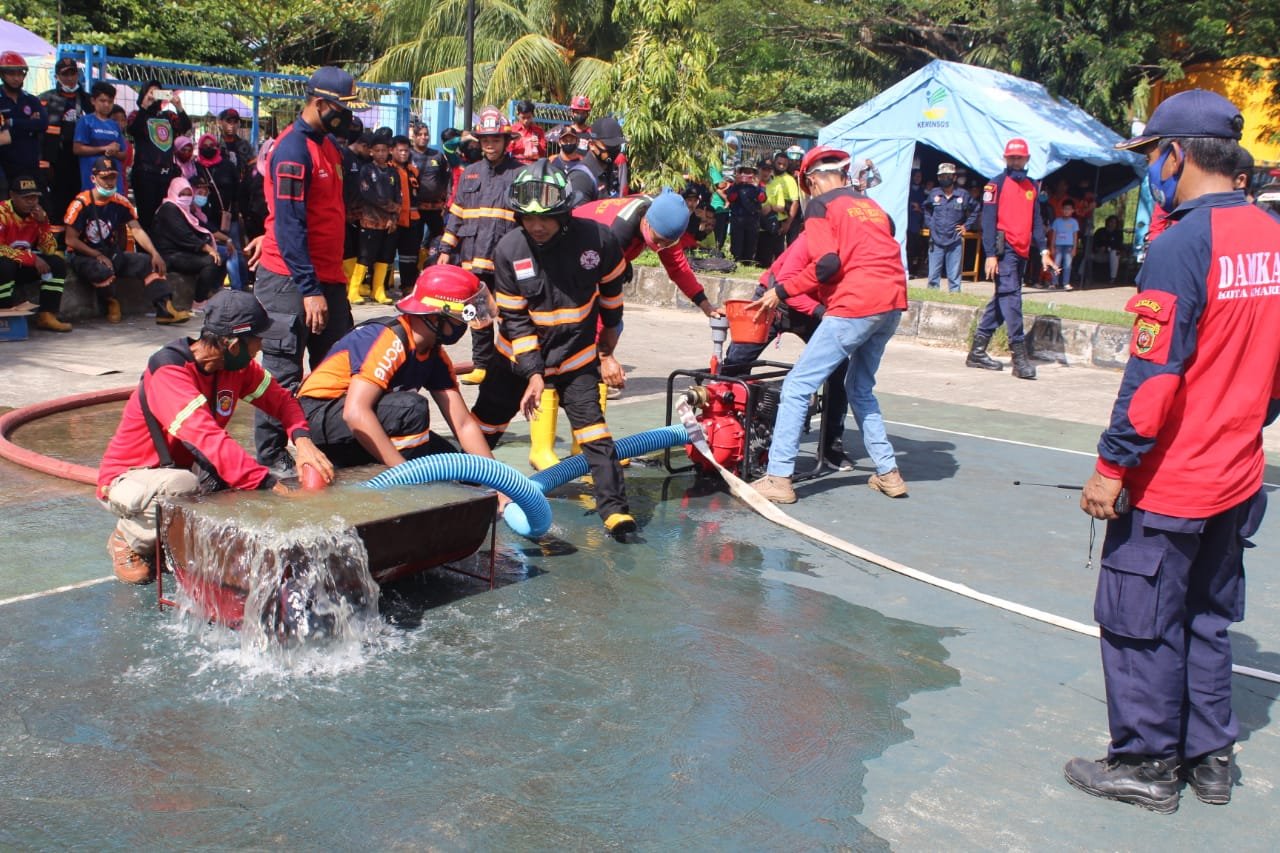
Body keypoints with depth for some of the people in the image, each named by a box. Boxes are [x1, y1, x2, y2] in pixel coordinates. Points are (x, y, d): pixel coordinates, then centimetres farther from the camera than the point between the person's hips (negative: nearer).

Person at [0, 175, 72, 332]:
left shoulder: (38, 213, -1)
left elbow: (50, 250, -6)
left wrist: (43, 223, -20)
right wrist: (32, 258, -30)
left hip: (23, 267, 6)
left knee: (57, 263, -12)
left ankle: (46, 316, -16)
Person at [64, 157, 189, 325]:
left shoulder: (120, 202, 1)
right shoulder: (81, 204, -13)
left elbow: (137, 230, -6)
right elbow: (71, 240, -12)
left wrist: (155, 253, -21)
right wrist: (98, 256, -19)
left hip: (111, 253, 6)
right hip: (82, 256, -5)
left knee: (149, 263, -15)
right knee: (103, 270, -38)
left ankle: (165, 310, -25)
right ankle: (111, 305, -6)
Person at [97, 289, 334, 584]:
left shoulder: (235, 365, -7)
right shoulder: (169, 372, -29)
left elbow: (280, 399, 1)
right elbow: (208, 439, -40)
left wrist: (302, 439, -22)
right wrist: (272, 486, -45)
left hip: (184, 469, 7)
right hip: (126, 481, -7)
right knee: (183, 486, -39)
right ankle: (128, 538, -6)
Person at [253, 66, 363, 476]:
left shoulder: (327, 145, 14)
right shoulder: (293, 149, -14)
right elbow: (289, 226, -19)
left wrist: (330, 283, 15)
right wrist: (310, 291, -21)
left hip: (327, 277, 9)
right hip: (290, 279, -9)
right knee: (284, 373, -2)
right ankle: (270, 454, 7)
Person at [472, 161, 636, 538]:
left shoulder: (596, 239, -17)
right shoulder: (509, 250, -15)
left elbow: (611, 295, 0)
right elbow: (515, 319, -11)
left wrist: (607, 351, 5)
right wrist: (533, 373, -19)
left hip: (576, 355, -1)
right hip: (519, 353, 2)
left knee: (592, 428, -10)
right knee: (485, 423, 9)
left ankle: (614, 508, -7)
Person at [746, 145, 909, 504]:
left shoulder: (821, 206, 2)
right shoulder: (871, 205, 23)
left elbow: (827, 264, -12)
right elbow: (887, 254, 20)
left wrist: (781, 291, -5)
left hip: (856, 306, -7)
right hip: (893, 303, 8)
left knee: (797, 387, -1)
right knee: (860, 388, 24)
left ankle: (779, 479, -5)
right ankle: (887, 473, 25)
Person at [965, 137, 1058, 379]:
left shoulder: (1031, 187, 17)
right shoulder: (997, 185, -2)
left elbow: (1036, 220, 19)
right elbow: (988, 221, -7)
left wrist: (1043, 251, 9)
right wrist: (991, 254, -15)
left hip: (1022, 252, 7)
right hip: (1004, 249, -7)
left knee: (1002, 299, 10)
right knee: (1011, 297, -14)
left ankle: (977, 352, 17)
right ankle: (1020, 356, -16)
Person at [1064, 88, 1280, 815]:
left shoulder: (1182, 245, -20)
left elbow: (1154, 372, -22)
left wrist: (1112, 465, -15)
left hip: (1169, 483, -8)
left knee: (1141, 623, 7)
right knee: (1208, 618, 20)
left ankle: (1146, 765, 19)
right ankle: (1210, 756, 31)